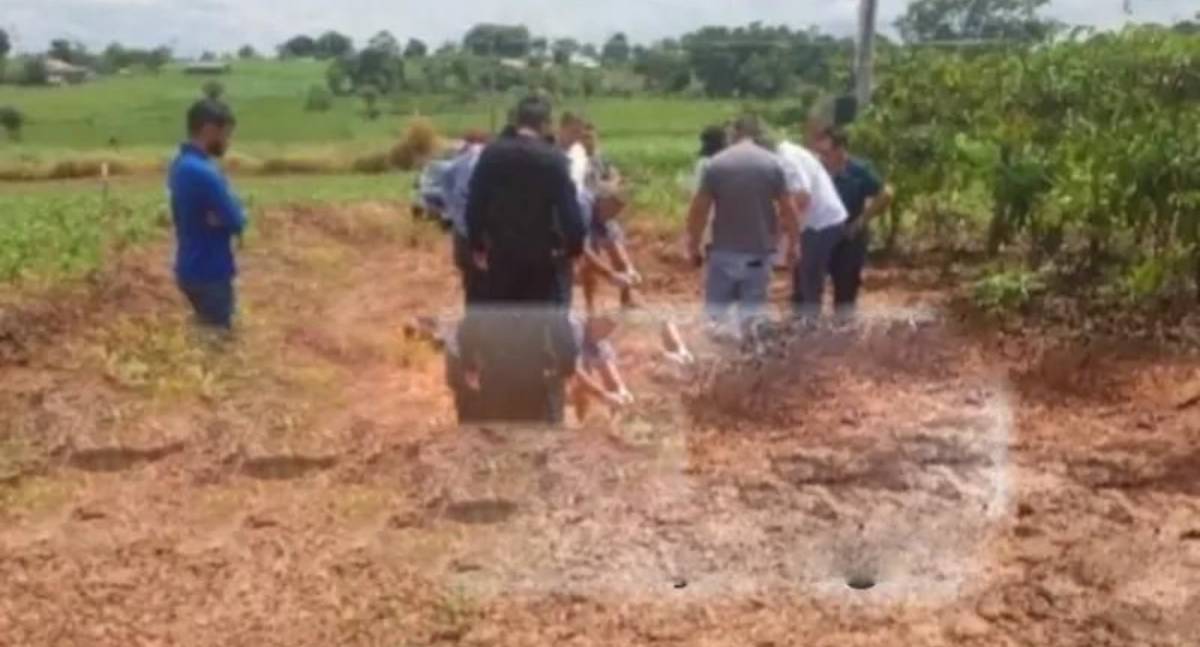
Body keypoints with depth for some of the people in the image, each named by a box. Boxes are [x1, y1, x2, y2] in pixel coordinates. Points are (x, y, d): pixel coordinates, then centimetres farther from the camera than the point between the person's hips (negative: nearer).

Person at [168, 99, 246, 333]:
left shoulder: (181, 164, 7)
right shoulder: (203, 172, -25)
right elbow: (237, 221, -21)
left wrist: (221, 216, -10)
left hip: (193, 268, 10)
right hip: (209, 274, -10)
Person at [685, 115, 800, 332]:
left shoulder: (716, 164, -6)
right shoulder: (773, 164, -4)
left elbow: (699, 210, -4)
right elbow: (788, 209, -1)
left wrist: (693, 246, 7)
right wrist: (793, 242, 13)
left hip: (724, 252, 0)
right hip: (758, 253, 1)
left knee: (715, 312, 11)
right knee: (752, 314, 8)